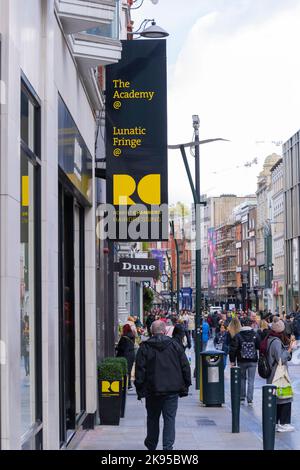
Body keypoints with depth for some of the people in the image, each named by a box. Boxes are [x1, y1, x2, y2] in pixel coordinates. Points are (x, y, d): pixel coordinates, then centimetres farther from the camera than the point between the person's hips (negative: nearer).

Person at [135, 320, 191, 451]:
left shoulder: (145, 347, -3)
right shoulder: (175, 345, 2)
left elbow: (140, 370, -5)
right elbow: (185, 367, 3)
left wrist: (140, 389, 1)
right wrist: (185, 386, 10)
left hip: (152, 390, 0)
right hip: (172, 390, 0)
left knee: (152, 418, 15)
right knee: (170, 418, 2)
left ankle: (151, 445, 28)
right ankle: (168, 446, -6)